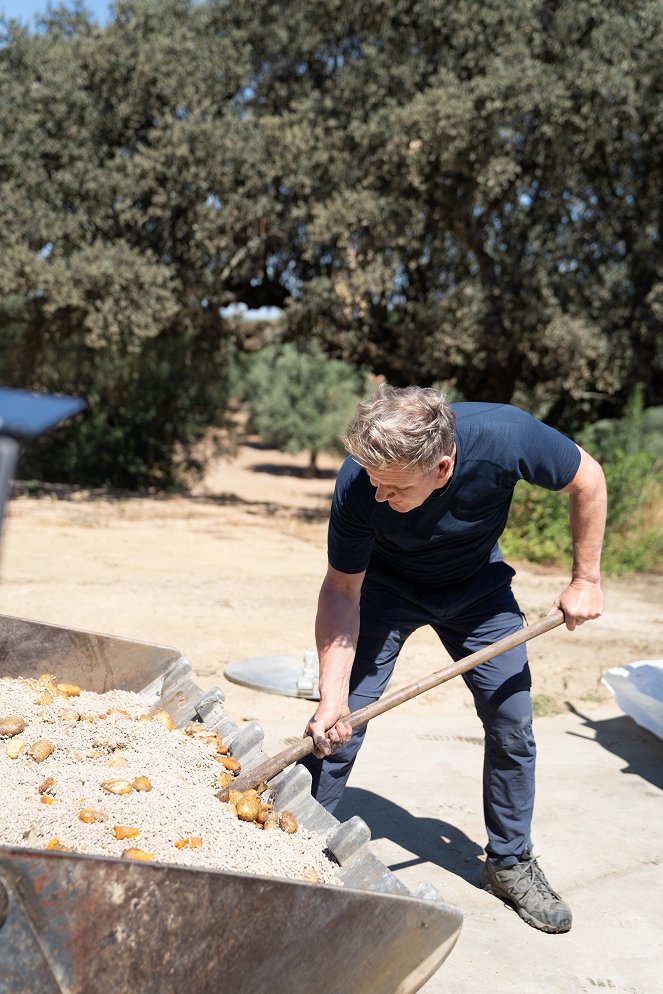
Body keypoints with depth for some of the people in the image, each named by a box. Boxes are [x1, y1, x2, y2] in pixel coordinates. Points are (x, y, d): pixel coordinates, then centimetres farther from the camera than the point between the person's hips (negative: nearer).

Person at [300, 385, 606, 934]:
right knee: (338, 728, -10)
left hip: (478, 586, 2)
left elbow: (587, 479, -16)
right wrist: (332, 697, -30)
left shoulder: (504, 436, -37)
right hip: (387, 585, -1)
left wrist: (586, 580, -11)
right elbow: (341, 590, -22)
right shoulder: (358, 485, -35)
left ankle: (511, 863, 24)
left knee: (513, 724, 2)